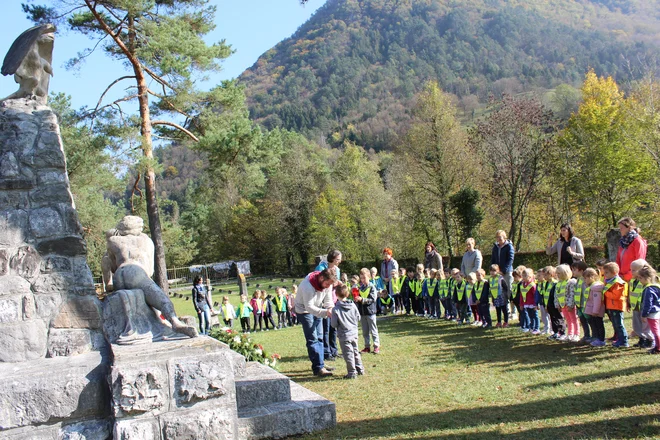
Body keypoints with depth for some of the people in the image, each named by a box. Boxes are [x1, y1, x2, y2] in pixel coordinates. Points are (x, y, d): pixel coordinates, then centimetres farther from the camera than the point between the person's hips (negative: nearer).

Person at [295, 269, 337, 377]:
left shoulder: (327, 283, -14)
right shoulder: (308, 286, -35)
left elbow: (328, 299, -6)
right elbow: (309, 307, -34)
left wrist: (330, 308, -26)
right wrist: (325, 312, -42)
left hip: (317, 309, 7)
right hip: (304, 310, -7)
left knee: (319, 338, 12)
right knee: (312, 339, -11)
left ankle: (320, 363, 23)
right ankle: (318, 368, -10)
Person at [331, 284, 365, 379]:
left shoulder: (336, 309, -17)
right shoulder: (353, 305, -3)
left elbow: (334, 324, -13)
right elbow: (358, 318, 6)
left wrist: (331, 318, 5)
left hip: (344, 336, -5)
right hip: (354, 333, 5)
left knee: (348, 354, 1)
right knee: (355, 351, 19)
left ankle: (352, 373, 3)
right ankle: (360, 369, 28)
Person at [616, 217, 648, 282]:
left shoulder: (638, 241, -7)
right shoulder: (623, 242, 14)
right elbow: (618, 260, 16)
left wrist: (626, 276, -12)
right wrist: (618, 274, 2)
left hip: (633, 278, -7)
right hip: (623, 279, 7)